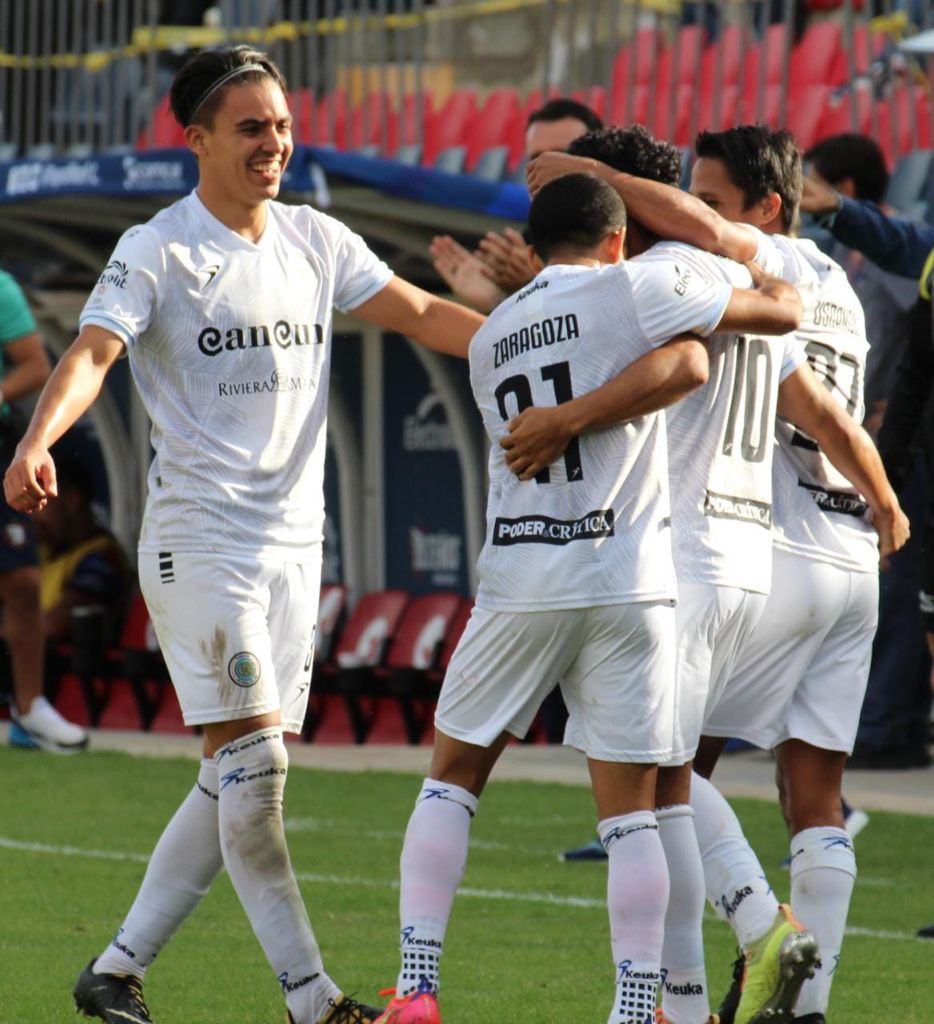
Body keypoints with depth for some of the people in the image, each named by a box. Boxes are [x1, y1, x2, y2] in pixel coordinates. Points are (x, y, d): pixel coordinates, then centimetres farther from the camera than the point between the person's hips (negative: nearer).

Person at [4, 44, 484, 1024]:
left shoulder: (317, 241, 11)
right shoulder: (156, 252, -6)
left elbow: (423, 315, 14)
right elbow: (91, 352, -19)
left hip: (294, 540, 6)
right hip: (199, 535, -6)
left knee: (235, 784, 5)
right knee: (251, 765, -13)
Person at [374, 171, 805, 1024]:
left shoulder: (490, 339, 15)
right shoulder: (633, 291, 0)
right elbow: (781, 313, 6)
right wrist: (776, 276, 26)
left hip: (519, 581, 3)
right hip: (628, 582, -3)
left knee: (452, 776, 14)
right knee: (631, 807, 3)